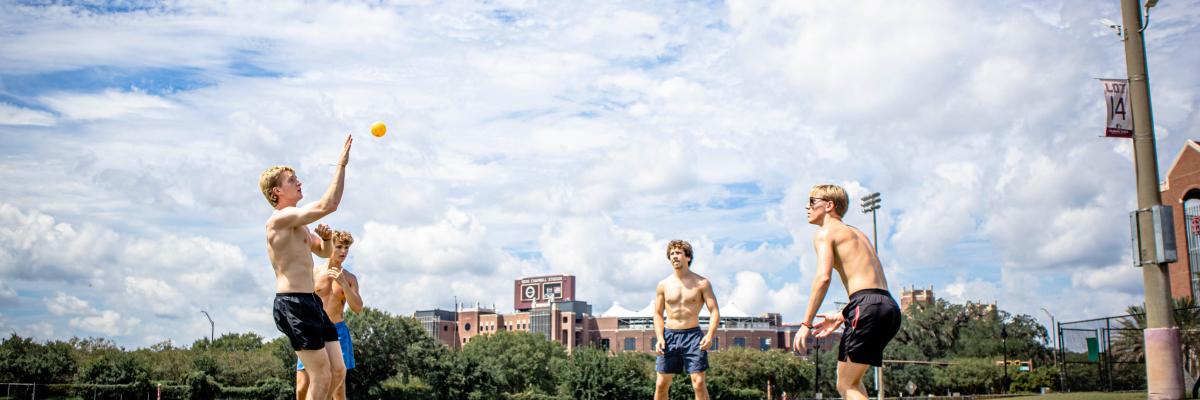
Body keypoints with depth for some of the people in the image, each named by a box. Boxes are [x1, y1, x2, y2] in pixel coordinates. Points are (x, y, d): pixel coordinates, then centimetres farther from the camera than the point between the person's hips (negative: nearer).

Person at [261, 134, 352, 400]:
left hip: (311, 301, 10)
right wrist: (341, 164, -15)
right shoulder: (280, 218, -11)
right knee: (321, 377, -9)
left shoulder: (297, 224, 20)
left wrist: (326, 238, 8)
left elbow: (324, 252, 31)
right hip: (293, 303, -10)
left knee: (338, 371, 9)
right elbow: (328, 206, -21)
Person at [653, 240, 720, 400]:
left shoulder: (702, 283, 1)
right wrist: (659, 338, -5)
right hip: (669, 335, 2)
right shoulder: (663, 285, 8)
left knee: (699, 383, -9)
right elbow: (658, 314, 11)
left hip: (692, 335, -2)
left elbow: (714, 311, -3)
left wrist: (710, 335, -19)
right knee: (661, 384, 2)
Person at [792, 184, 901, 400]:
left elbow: (823, 277, -13)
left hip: (867, 307, -9)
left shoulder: (825, 232, 4)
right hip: (890, 307, 9)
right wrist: (841, 316, 28)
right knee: (852, 381, 20)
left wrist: (806, 323, -13)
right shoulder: (858, 234, 29)